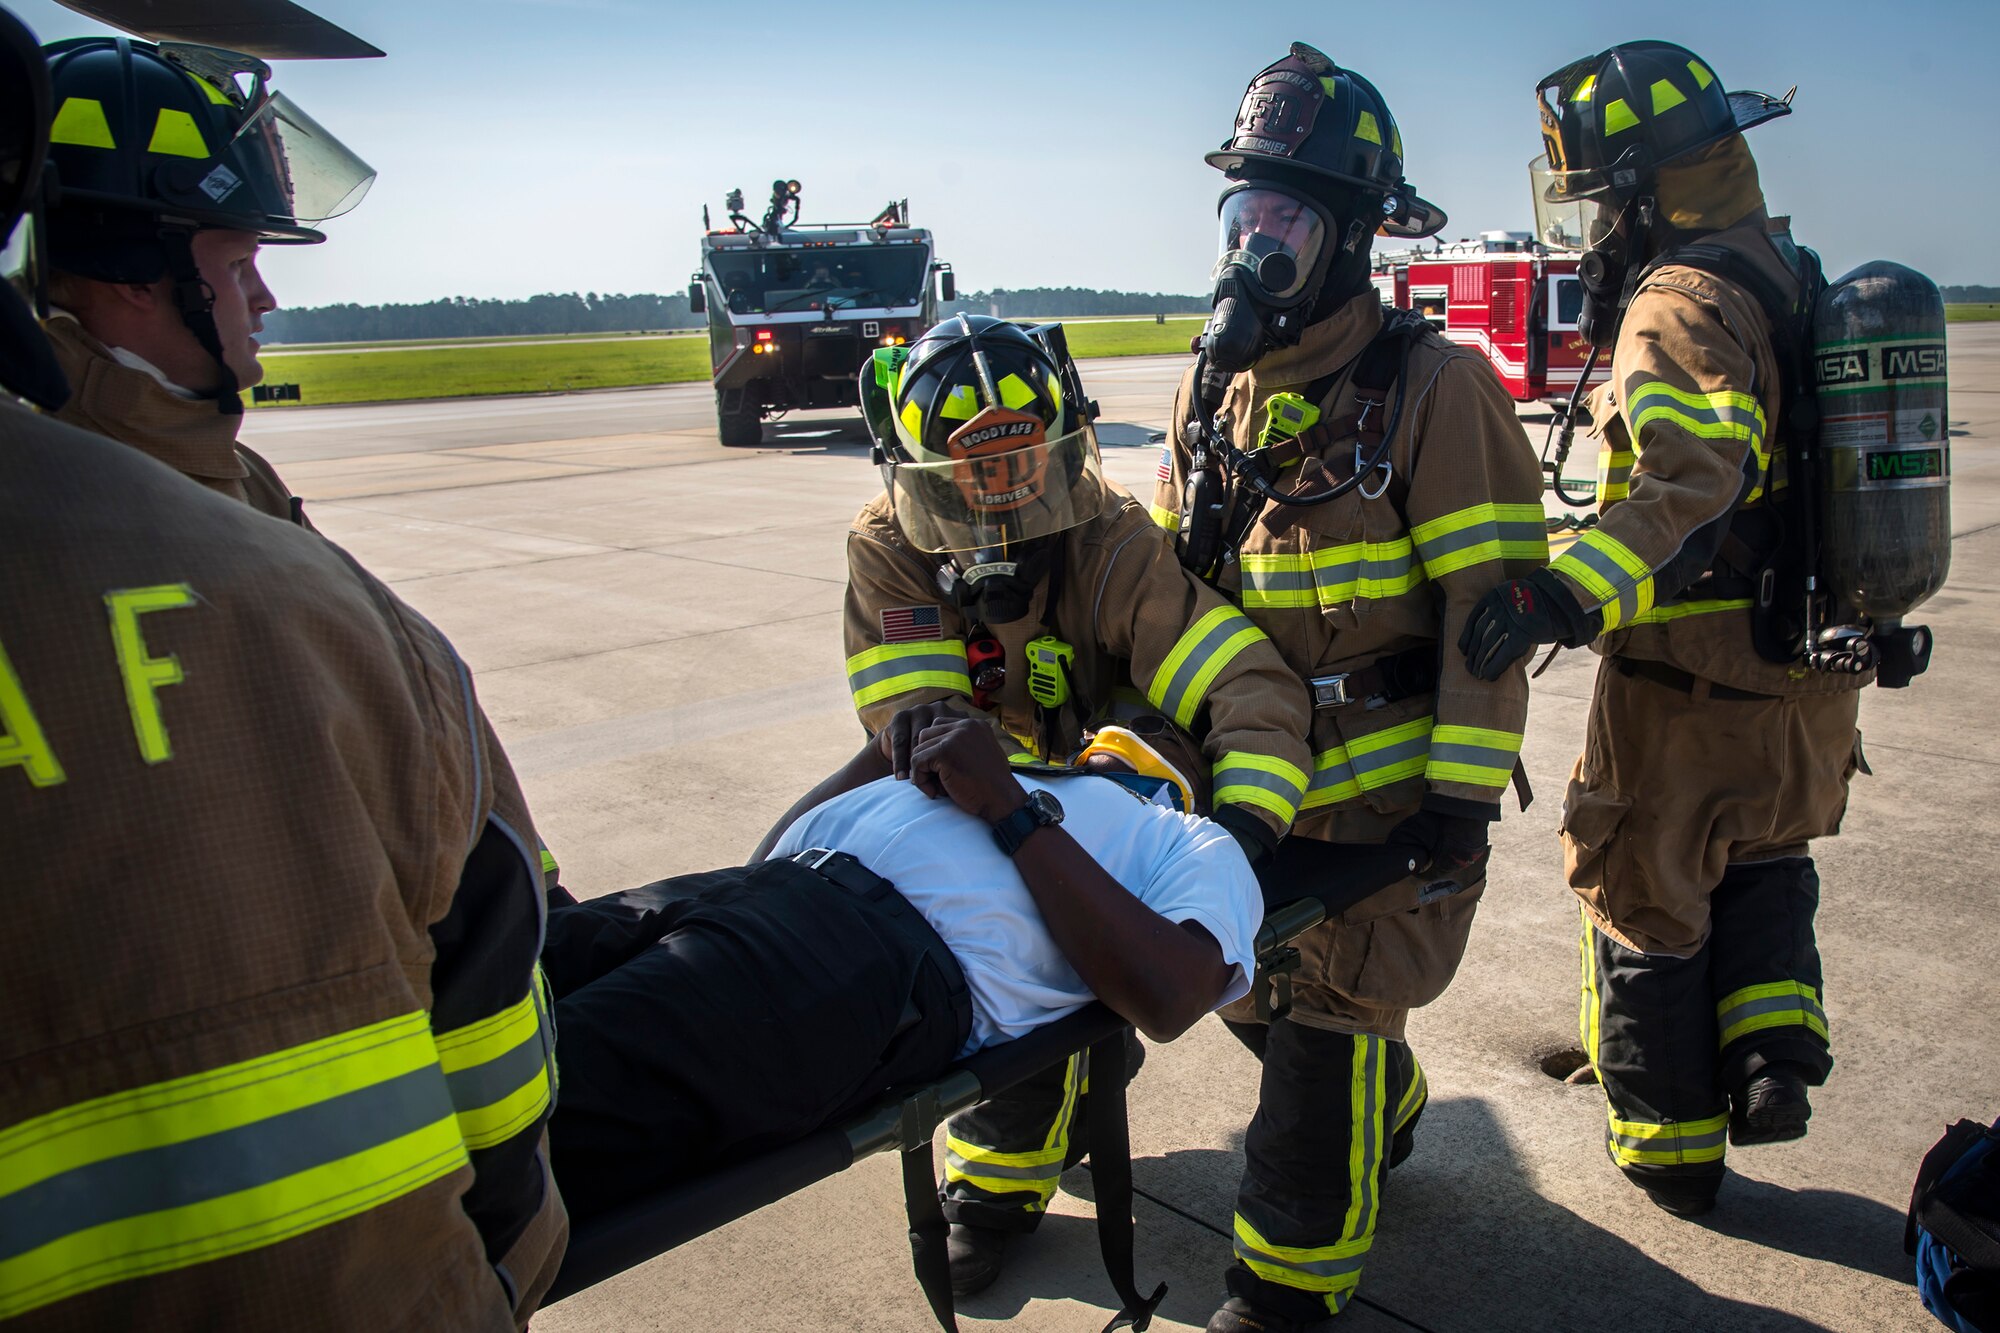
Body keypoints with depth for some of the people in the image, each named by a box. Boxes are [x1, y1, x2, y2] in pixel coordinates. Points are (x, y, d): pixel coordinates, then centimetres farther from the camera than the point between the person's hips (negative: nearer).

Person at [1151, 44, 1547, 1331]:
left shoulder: (1430, 383, -13)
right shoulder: (1219, 386, 6)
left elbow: (1490, 604, -14)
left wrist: (1463, 795, -17)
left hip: (1386, 780, -6)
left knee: (1326, 1022, 0)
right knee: (1252, 990, 18)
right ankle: (1386, 1115, 49)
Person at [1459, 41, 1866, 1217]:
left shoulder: (1680, 305, -20)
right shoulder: (1791, 282, 8)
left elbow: (1698, 470, -38)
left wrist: (1566, 593, -47)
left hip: (1689, 694, -8)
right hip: (1812, 681, 8)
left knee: (1650, 910, 12)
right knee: (1767, 865, 32)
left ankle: (1673, 1151, 27)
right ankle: (1772, 1048, 20)